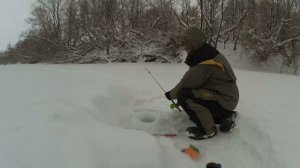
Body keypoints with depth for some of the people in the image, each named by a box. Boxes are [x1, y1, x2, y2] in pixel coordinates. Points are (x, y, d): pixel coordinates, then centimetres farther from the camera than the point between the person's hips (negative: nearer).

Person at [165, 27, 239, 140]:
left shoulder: (205, 61, -23)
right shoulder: (205, 54, 8)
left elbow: (187, 82, -20)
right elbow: (192, 82, 10)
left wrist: (172, 94, -2)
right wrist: (178, 97, 8)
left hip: (223, 101, -10)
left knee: (184, 95, -24)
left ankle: (208, 130, -11)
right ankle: (225, 116, 19)